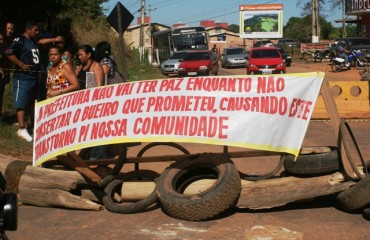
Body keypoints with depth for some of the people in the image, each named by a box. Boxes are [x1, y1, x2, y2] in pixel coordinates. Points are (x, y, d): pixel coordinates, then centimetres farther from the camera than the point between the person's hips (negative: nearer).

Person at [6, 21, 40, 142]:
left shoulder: (34, 42, 16)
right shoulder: (19, 40, -11)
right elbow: (9, 53, -24)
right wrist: (21, 65, -22)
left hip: (34, 76, 9)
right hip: (23, 77, -9)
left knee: (33, 102, 17)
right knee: (21, 103, -8)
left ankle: (34, 125, 28)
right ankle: (22, 129, -10)